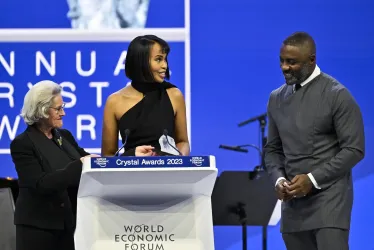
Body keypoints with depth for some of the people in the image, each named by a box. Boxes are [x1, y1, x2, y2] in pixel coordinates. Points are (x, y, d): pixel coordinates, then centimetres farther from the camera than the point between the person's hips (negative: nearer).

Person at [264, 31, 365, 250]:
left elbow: (354, 149, -9)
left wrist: (313, 179, -16)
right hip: (293, 199, 6)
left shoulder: (337, 95, -6)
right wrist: (279, 179, -3)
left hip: (329, 196, -6)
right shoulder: (277, 98, 12)